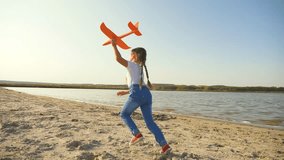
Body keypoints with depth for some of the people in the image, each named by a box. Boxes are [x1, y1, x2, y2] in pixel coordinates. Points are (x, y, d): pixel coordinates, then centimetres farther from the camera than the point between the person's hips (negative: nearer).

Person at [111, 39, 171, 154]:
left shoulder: (132, 65, 9)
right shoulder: (141, 68, 32)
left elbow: (118, 58, -7)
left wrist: (114, 45, 6)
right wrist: (126, 92, 39)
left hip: (136, 94, -7)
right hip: (146, 94, 7)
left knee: (124, 114, 15)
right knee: (150, 122, 10)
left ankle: (137, 134, 2)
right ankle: (165, 145, 3)